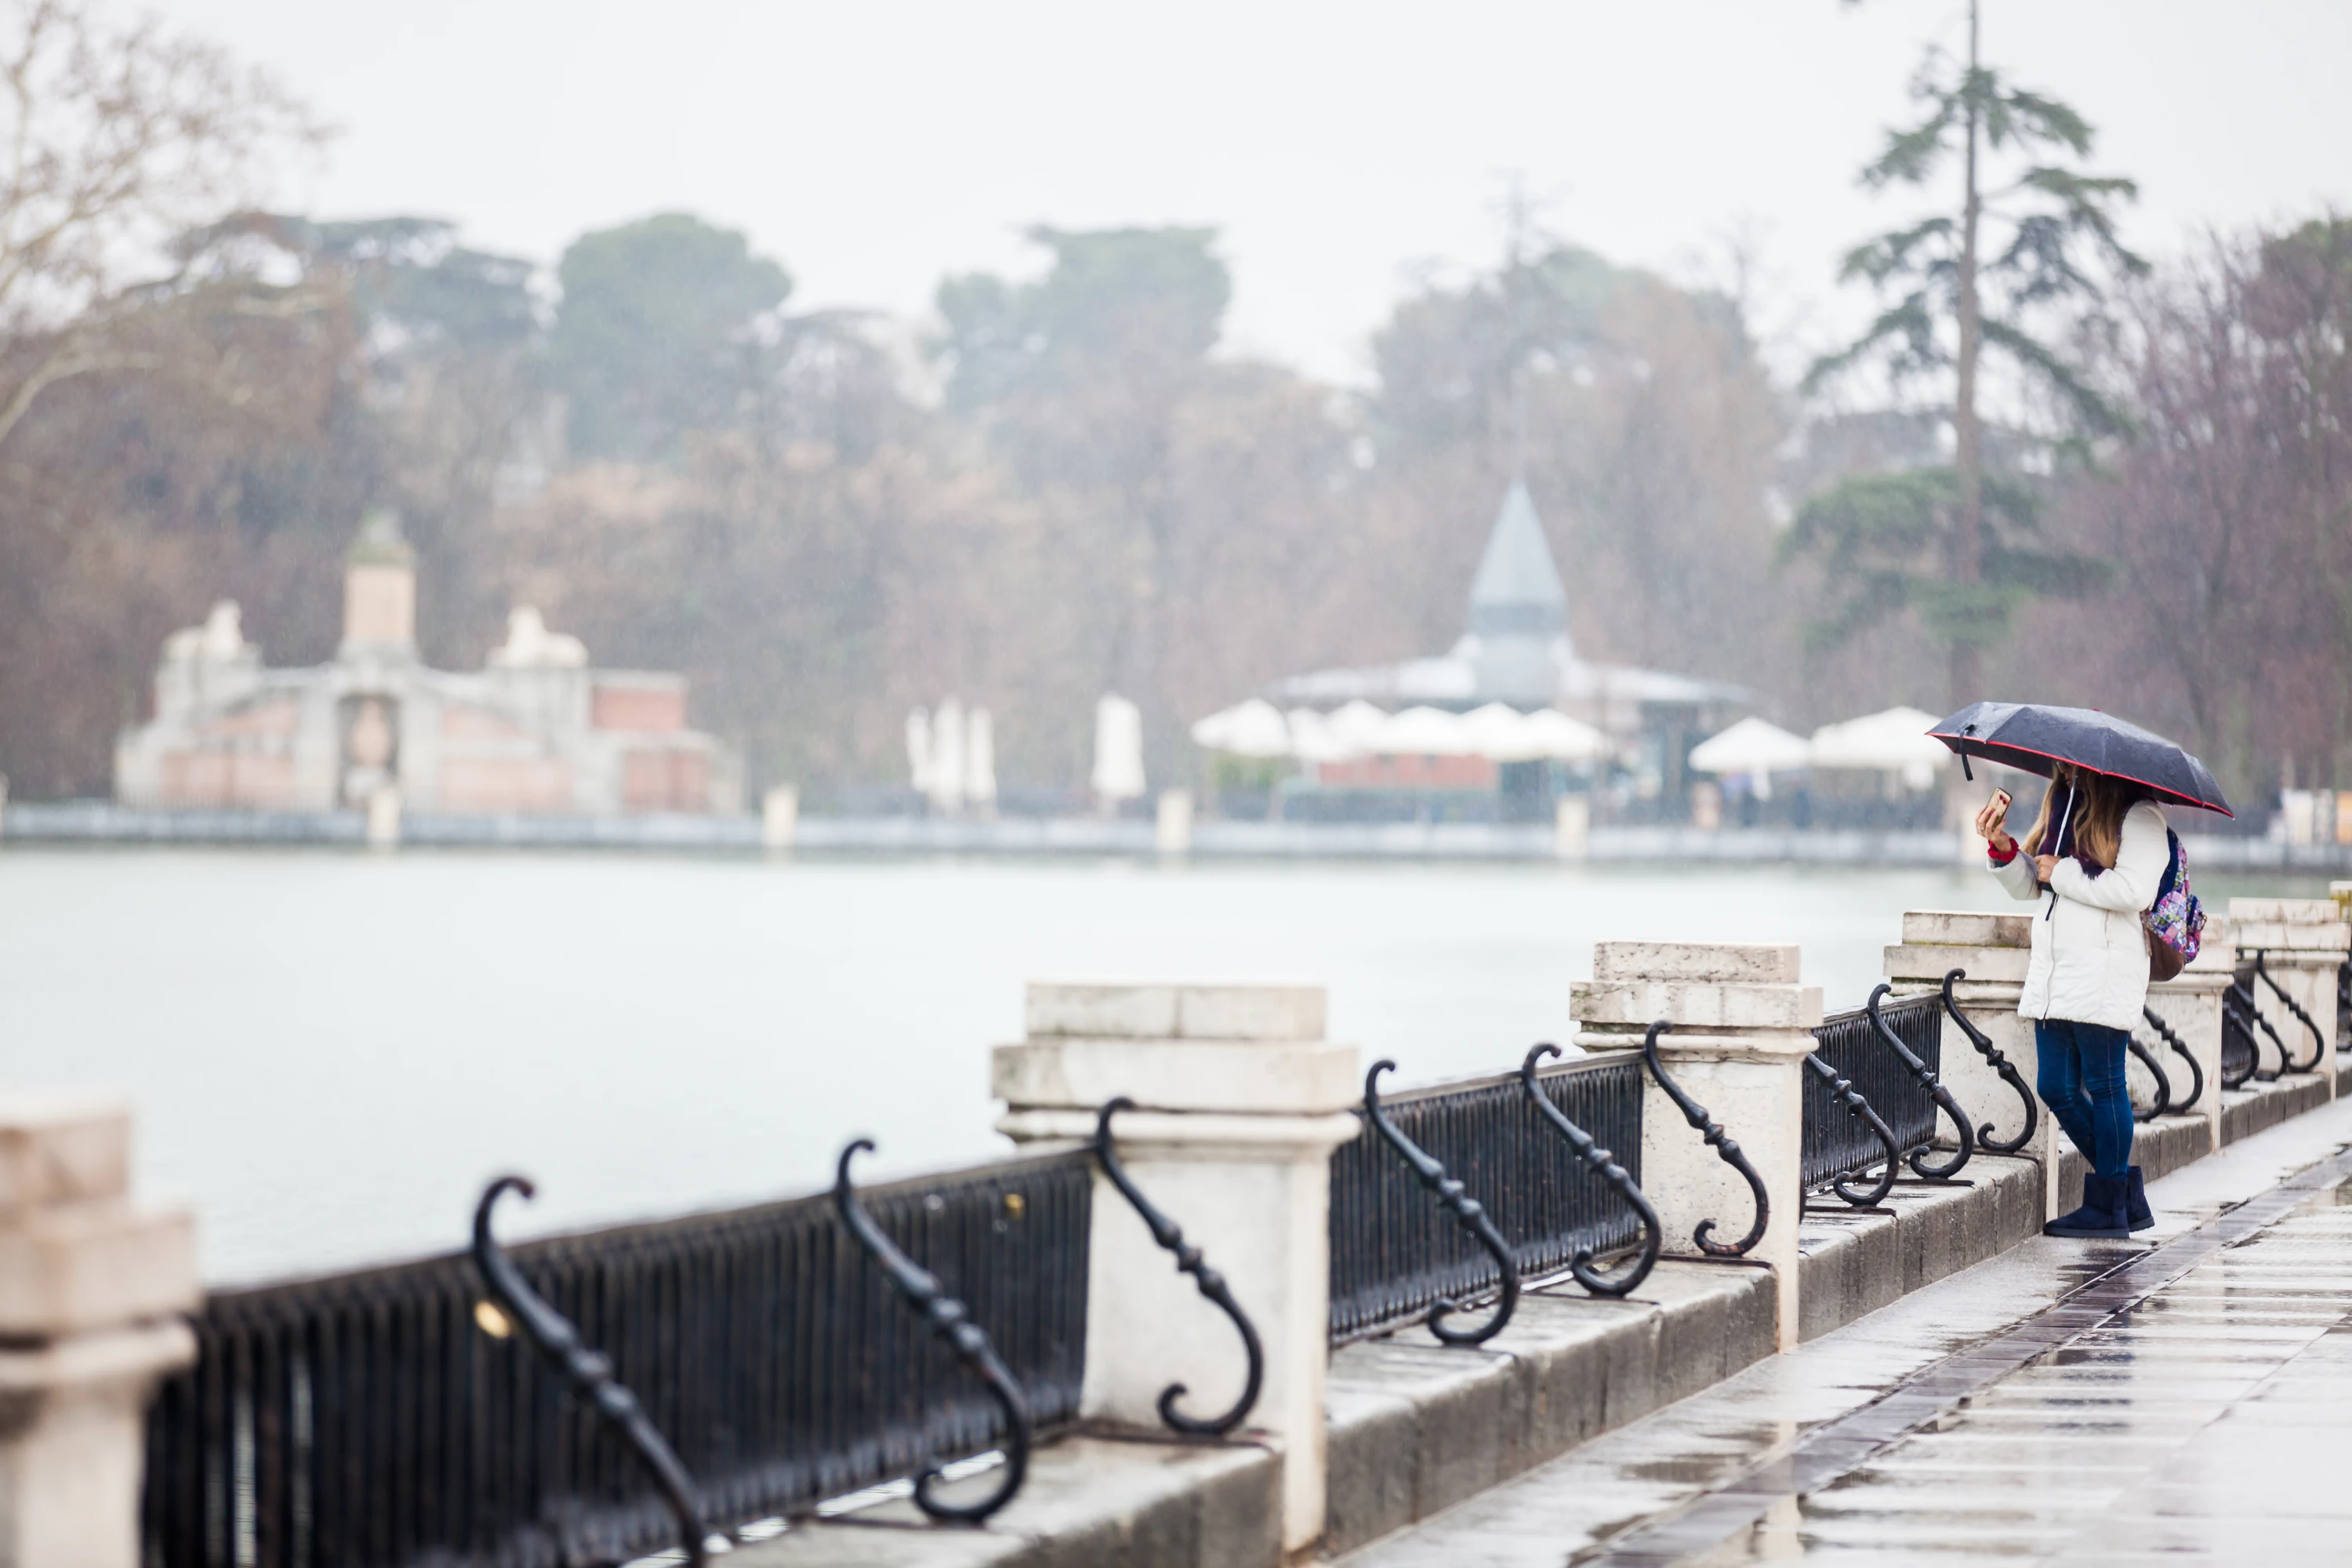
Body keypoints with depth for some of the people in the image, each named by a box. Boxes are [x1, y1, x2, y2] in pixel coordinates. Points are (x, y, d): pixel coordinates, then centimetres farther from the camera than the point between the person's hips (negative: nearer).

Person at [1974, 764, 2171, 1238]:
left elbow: (2134, 891, -19)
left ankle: (2109, 1207, 6)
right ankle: (2128, 1196, 18)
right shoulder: (2062, 809, 18)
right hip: (2053, 975, 8)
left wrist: (2064, 874, -11)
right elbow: (2028, 885, 22)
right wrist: (2002, 847, 3)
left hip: (2105, 974, -8)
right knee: (2056, 1089, 7)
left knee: (2103, 1085, -2)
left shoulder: (2139, 817, -5)